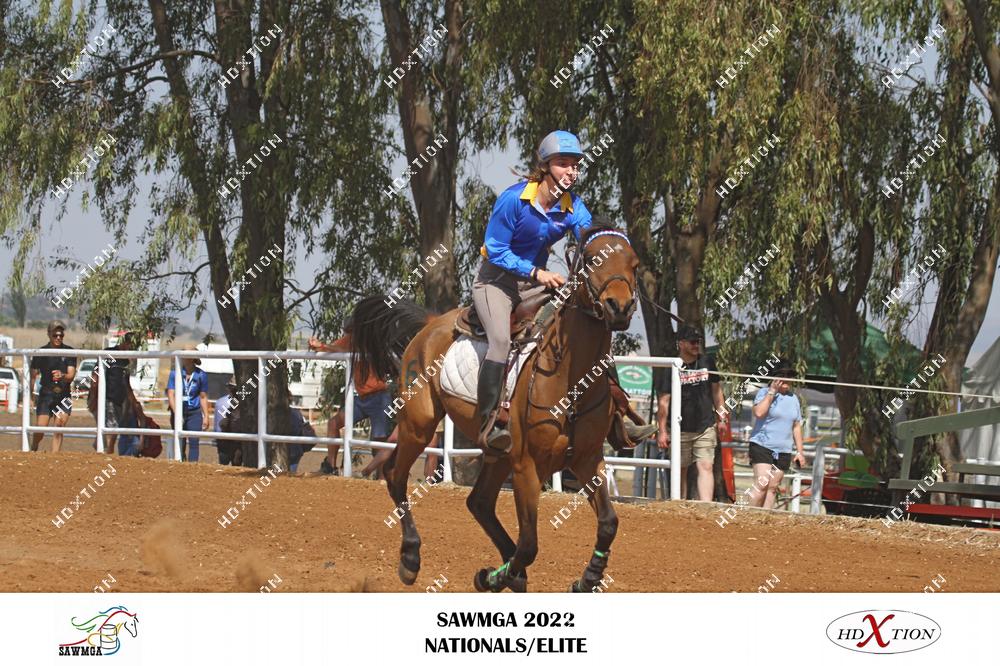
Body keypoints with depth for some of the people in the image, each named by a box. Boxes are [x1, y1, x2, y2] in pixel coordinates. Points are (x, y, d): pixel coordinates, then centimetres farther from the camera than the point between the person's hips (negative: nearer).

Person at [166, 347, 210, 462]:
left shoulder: (201, 375, 0)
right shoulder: (175, 373, -3)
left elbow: (203, 397, 8)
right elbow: (171, 395, -6)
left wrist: (206, 417, 4)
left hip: (194, 413, 0)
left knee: (194, 442, -9)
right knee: (180, 443, 4)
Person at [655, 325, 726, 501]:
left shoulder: (708, 363, 7)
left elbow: (716, 391, 18)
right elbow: (663, 402, -4)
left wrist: (721, 418, 14)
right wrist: (662, 430, -8)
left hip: (705, 428, 1)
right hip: (680, 429, -1)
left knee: (705, 467, -11)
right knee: (680, 471, 6)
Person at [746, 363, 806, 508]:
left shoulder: (793, 398, 16)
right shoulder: (764, 393, -2)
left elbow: (797, 427, 20)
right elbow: (759, 413, -21)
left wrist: (800, 452, 16)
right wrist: (772, 392, -16)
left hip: (783, 451, 6)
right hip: (762, 446, -6)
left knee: (773, 488, 2)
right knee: (762, 484, -17)